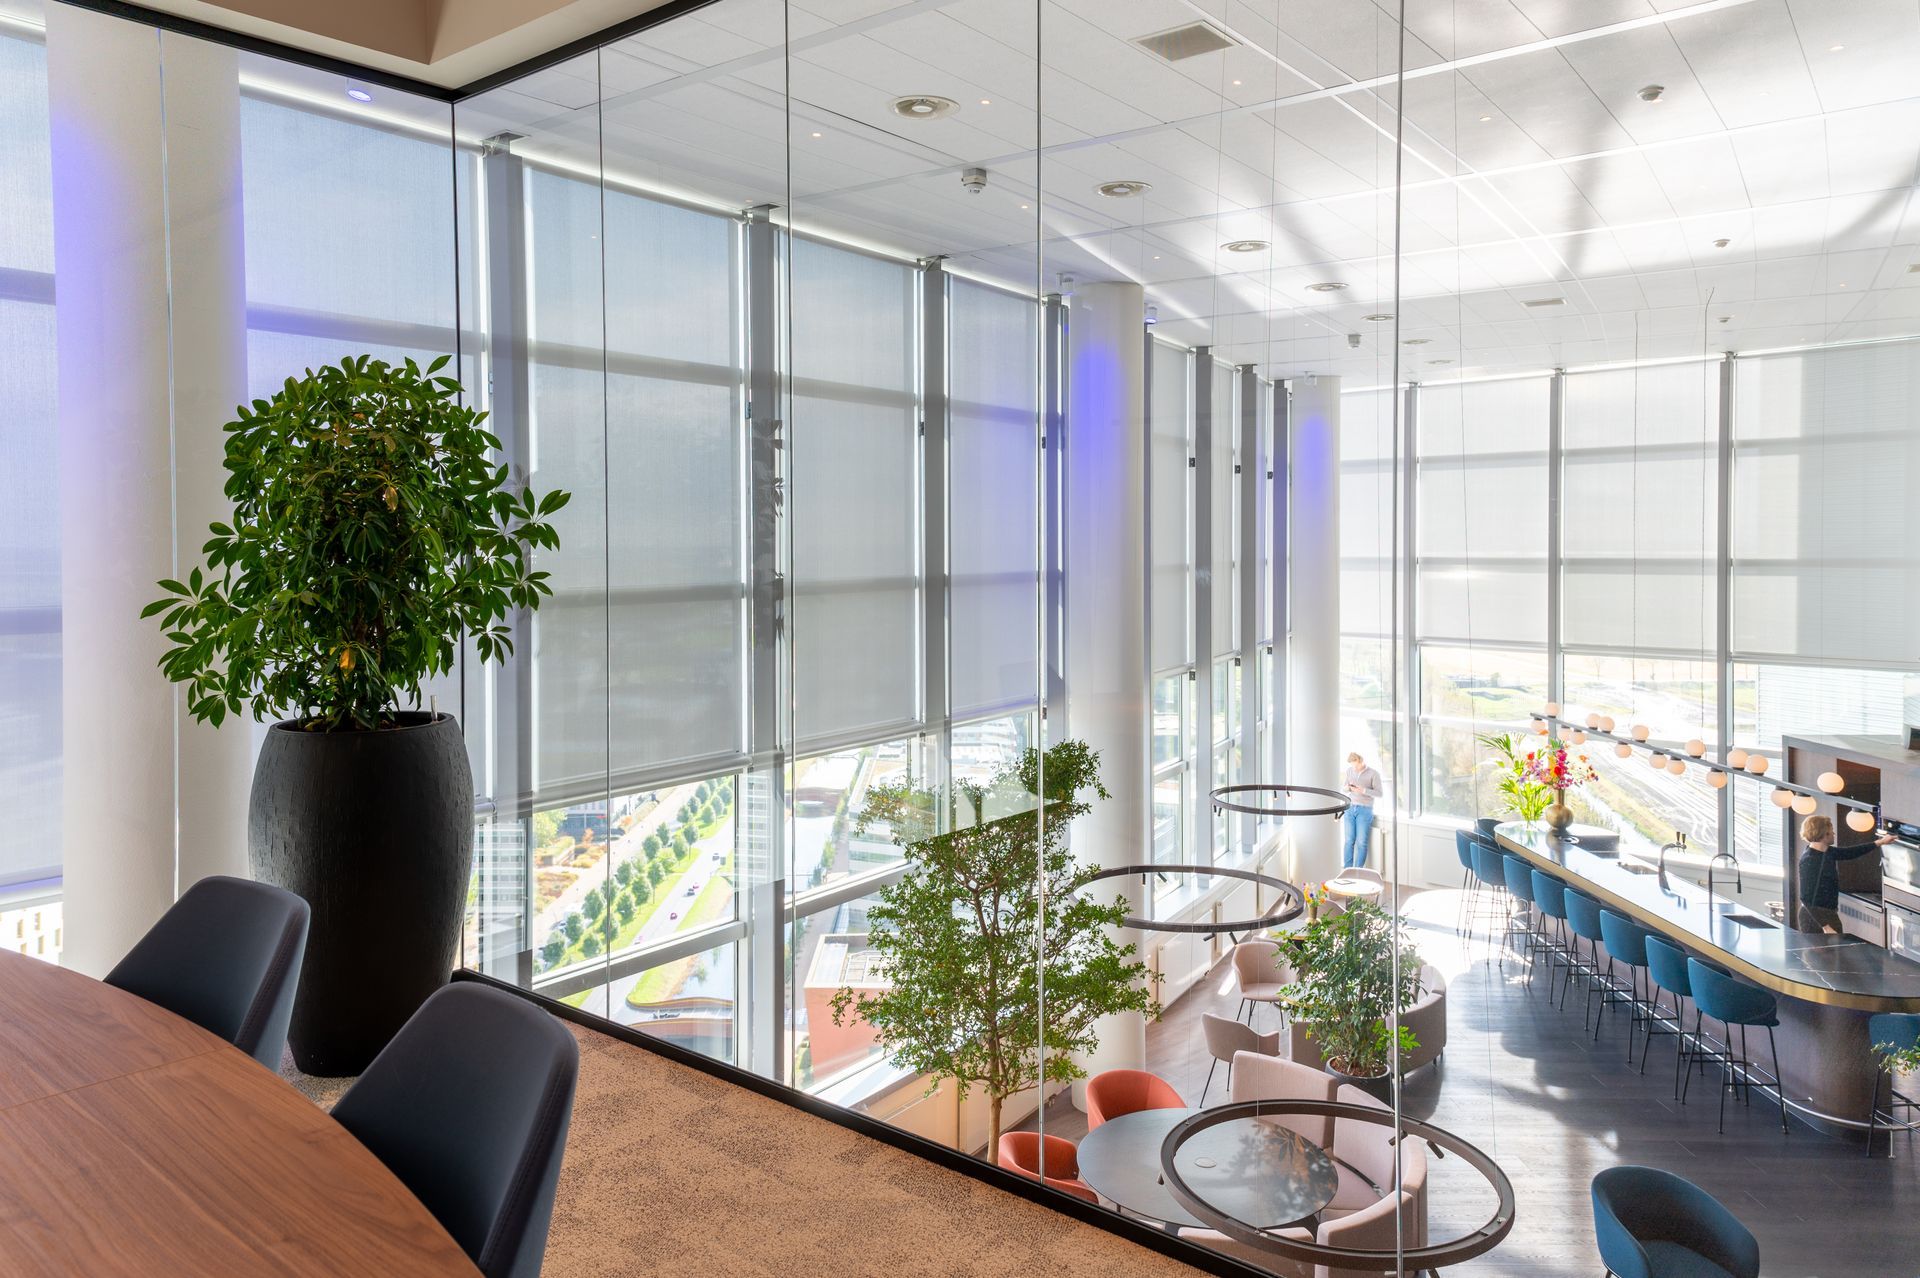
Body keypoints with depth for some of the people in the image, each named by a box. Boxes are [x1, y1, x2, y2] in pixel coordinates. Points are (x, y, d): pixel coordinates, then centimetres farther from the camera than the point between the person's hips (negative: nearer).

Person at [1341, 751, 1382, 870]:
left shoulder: (1373, 774, -3)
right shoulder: (1350, 771, 9)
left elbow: (1379, 793, -5)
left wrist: (1363, 790, -19)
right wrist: (1348, 788, -7)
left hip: (1364, 810, -3)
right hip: (1350, 808, 3)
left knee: (1361, 842, -5)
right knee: (1348, 841, -1)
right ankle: (1347, 870, 2)